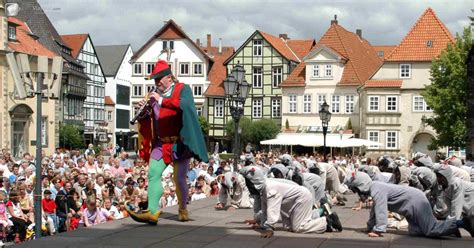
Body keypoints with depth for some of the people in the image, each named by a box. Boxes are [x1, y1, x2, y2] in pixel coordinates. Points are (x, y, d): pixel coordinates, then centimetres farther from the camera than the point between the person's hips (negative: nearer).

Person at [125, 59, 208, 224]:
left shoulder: (183, 89, 0)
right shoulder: (155, 95, 12)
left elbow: (184, 104, -24)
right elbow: (147, 121, 15)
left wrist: (161, 101, -25)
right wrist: (143, 113, -7)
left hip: (179, 143, -4)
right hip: (160, 143, 5)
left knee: (179, 178, -2)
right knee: (153, 174, -10)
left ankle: (183, 209, 20)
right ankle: (152, 212, -15)